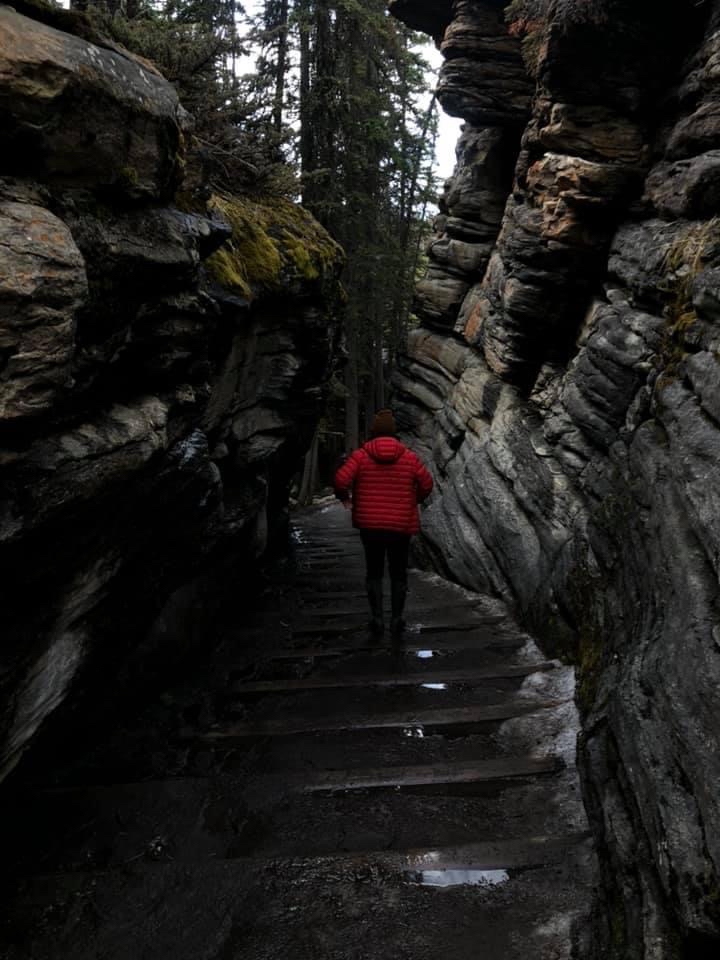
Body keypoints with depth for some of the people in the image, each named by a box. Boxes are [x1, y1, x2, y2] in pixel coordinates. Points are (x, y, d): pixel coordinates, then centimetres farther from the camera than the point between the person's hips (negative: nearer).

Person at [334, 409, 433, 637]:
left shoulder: (360, 455, -6)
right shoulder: (409, 457, -2)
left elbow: (341, 479, -15)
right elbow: (427, 484, 1)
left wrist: (344, 497, 5)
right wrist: (415, 500, 20)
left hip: (370, 524, 0)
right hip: (401, 526, 0)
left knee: (374, 571, 14)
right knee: (399, 572, 14)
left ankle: (377, 618, 10)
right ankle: (397, 619, 15)